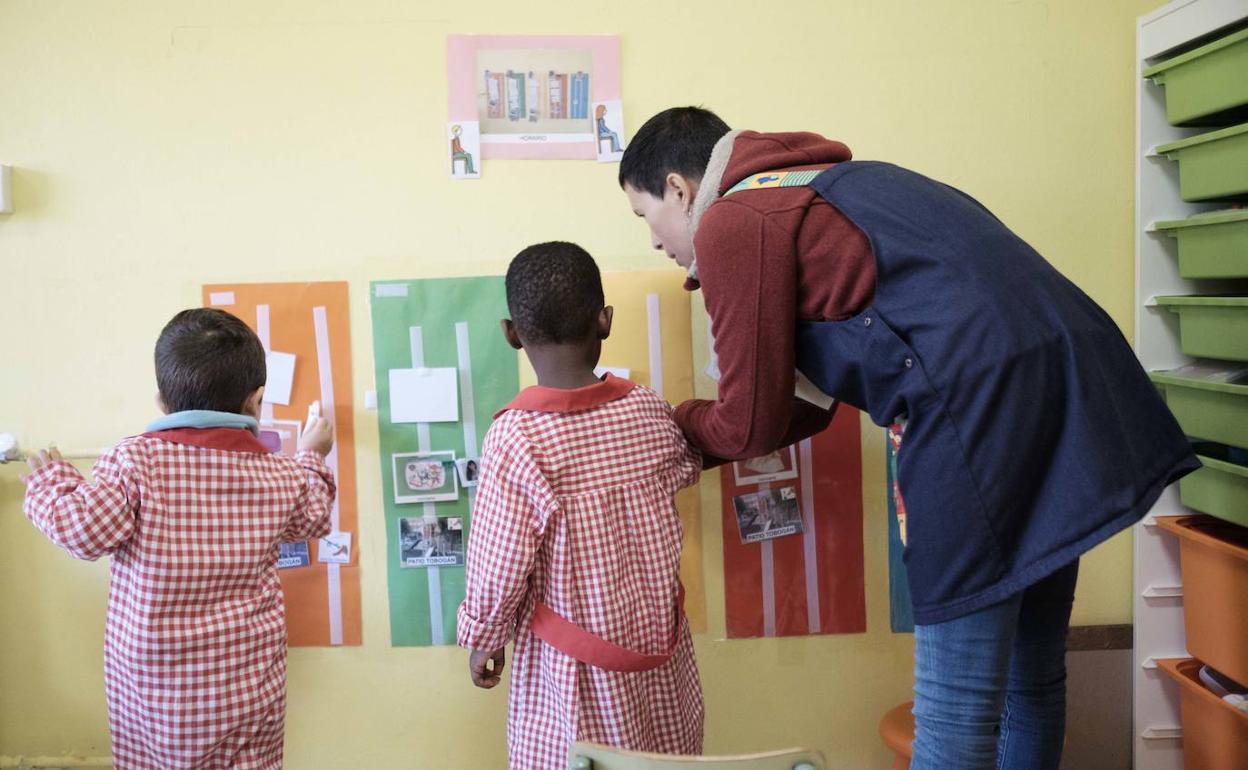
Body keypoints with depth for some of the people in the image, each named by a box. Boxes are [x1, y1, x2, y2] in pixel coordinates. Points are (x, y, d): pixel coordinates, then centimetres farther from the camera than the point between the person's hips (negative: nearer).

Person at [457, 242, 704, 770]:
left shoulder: (515, 438, -21)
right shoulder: (648, 409, -7)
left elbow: (499, 565, -15)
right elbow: (686, 469, 15)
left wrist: (482, 639, 2)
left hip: (577, 668, -4)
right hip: (660, 644, 4)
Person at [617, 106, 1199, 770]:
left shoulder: (733, 221, -4)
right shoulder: (809, 191, 25)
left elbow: (751, 425, -2)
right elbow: (806, 405, 27)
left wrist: (678, 420, 20)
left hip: (985, 403, -10)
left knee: (957, 711, 1)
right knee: (1030, 683, 21)